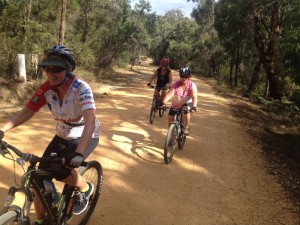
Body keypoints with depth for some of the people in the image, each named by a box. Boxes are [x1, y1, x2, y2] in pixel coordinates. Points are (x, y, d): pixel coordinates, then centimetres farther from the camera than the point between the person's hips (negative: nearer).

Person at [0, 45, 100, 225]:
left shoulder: (80, 88, -28)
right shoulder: (46, 89, -12)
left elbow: (90, 121, -39)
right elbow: (26, 112, -7)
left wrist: (78, 153, -52)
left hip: (86, 136, -5)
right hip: (63, 136, 5)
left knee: (60, 170, -27)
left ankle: (85, 189, 6)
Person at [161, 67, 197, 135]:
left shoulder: (192, 85, -21)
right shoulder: (176, 84, -21)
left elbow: (194, 97, -32)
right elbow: (169, 94, -30)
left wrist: (194, 106, -49)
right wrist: (163, 102, -46)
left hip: (187, 103, -2)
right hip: (175, 105, 3)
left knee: (186, 110, -34)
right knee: (170, 118, -1)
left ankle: (186, 128, -13)